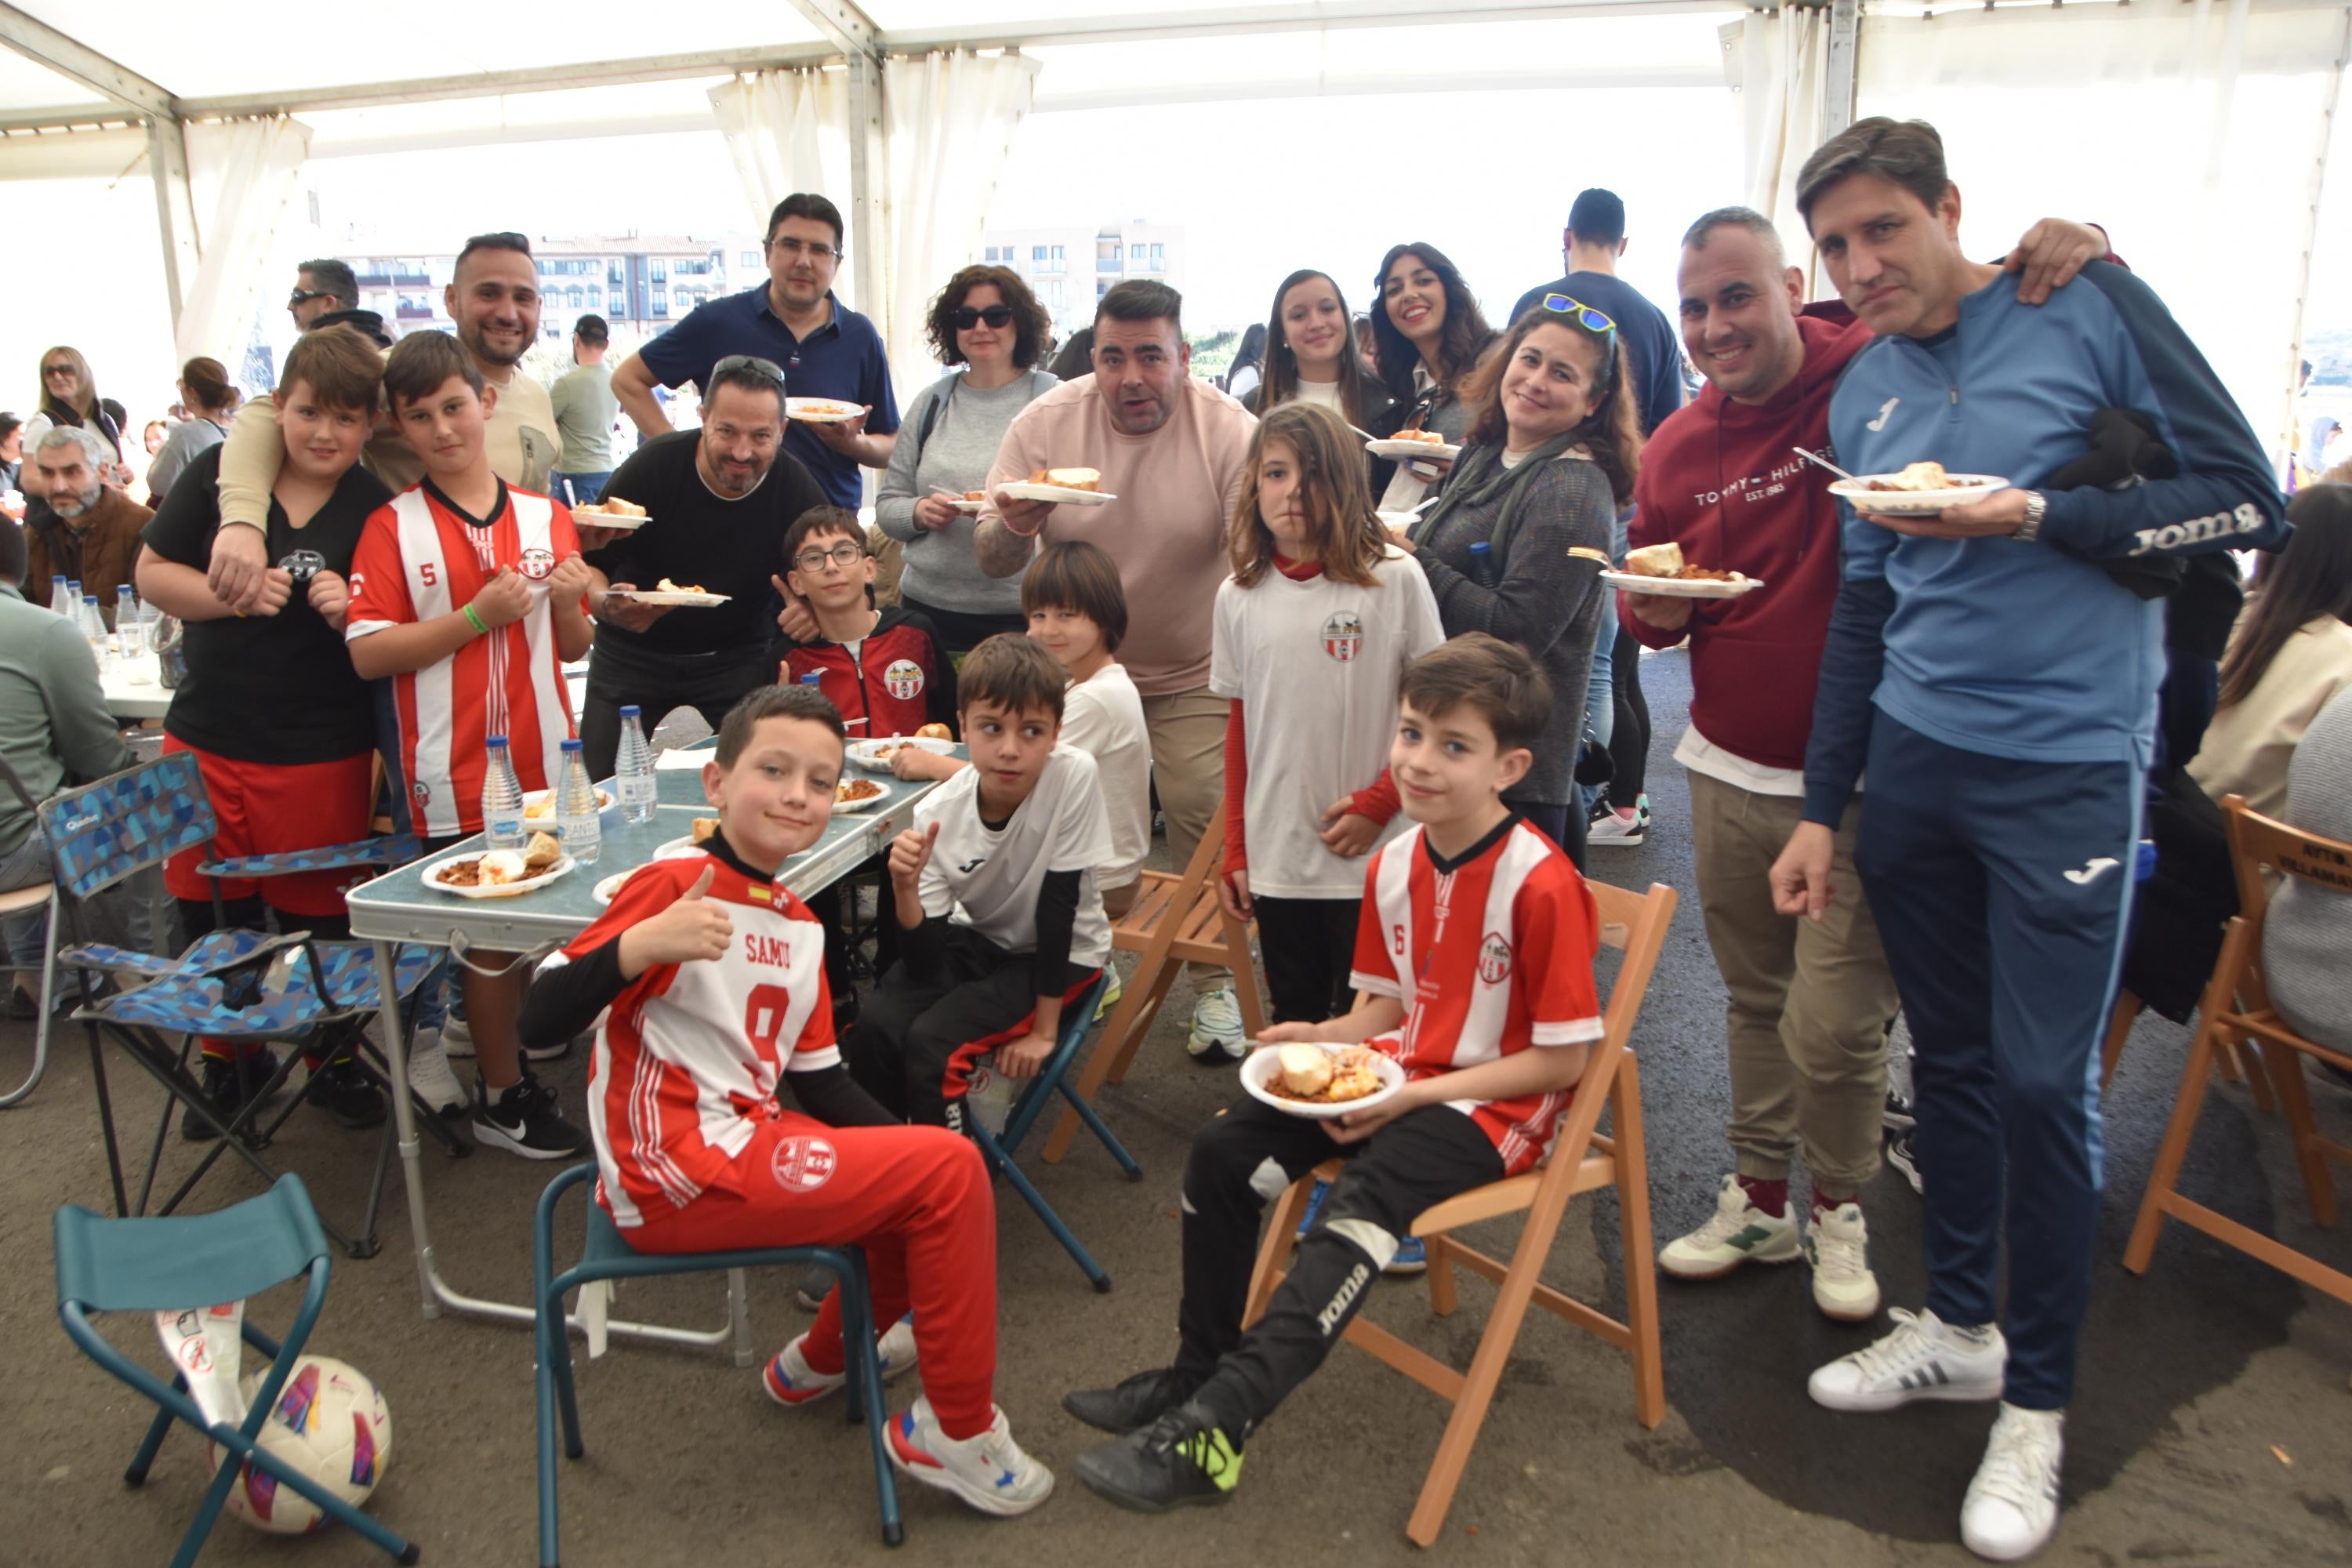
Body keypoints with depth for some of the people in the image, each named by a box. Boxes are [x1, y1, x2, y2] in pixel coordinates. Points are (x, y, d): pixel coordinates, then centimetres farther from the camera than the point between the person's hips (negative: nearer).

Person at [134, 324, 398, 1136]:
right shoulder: (219, 471, -1)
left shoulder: (378, 510, -5)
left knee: (318, 916, 10)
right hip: (206, 740, 2)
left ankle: (332, 1060, 31)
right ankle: (231, 1060, 36)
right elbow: (152, 573, 3)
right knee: (210, 915, 15)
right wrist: (233, 594, -15)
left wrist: (352, 612, -22)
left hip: (323, 755, -2)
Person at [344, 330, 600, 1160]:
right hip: (457, 775, -3)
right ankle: (503, 1096, 20)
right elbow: (367, 653, -8)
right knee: (491, 936, 5)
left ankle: (542, 1056, 29)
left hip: (549, 760, 3)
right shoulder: (392, 527, -1)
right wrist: (475, 616, -17)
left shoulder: (546, 517, 8)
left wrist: (568, 603, -7)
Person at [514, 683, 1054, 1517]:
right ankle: (958, 1431, 3)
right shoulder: (674, 885, -13)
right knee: (950, 1171, -13)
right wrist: (641, 945, -36)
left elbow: (818, 1081, 14)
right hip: (676, 1175, -9)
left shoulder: (797, 924, 12)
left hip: (746, 1143, 9)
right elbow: (539, 1022, -20)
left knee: (935, 1177, 13)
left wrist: (915, 1147, 3)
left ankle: (824, 1357, 31)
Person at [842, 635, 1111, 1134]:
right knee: (876, 1026, -19)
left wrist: (1044, 1030, -16)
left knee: (932, 1041, -22)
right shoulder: (938, 813, -19)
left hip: (1060, 952, -3)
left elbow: (1057, 905, -20)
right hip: (975, 938, 3)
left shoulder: (1074, 776, -27)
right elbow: (925, 963, -18)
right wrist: (905, 889, -37)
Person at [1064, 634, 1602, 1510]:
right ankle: (1197, 1370, 8)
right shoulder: (1393, 865, 2)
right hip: (1399, 1075, 8)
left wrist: (1417, 1096, -21)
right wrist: (1325, 1038, -9)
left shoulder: (1540, 885, -20)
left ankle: (1211, 1433, -27)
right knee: (1222, 1150, -5)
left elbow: (1563, 1058, -17)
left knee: (1361, 1202, -31)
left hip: (1499, 1102, -7)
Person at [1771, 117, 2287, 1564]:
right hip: (1913, 763, 5)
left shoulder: (2088, 307, -5)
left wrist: (2039, 516, -20)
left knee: (2045, 1082, 0)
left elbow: (2249, 497, -6)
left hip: (2066, 766, -4)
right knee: (1951, 1060, 13)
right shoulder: (1862, 395, 8)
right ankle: (1959, 1324, 30)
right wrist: (1822, 809, 11)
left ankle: (2039, 1401, 17)